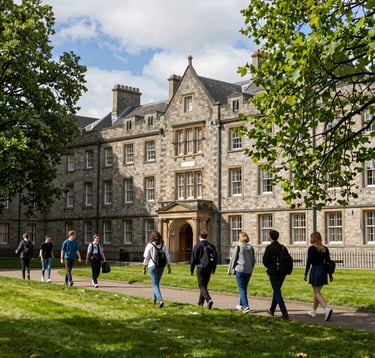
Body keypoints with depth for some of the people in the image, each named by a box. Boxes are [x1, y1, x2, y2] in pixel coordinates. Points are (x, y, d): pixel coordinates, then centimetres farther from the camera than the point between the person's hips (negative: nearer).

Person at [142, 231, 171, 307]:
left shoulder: (149, 245, -9)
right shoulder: (163, 245, 0)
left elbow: (146, 258, -6)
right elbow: (167, 257, 0)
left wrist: (144, 268, 3)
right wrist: (169, 267, 7)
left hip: (152, 266, -4)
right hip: (161, 267, 4)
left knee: (155, 285, -3)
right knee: (157, 283, 21)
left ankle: (160, 300, -21)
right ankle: (154, 300, 33)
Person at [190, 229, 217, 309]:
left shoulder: (197, 245, -9)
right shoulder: (211, 246, 7)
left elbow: (193, 258, -9)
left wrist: (191, 269, -1)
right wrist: (213, 268, 23)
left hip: (201, 267, -5)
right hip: (209, 268, 5)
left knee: (202, 286, -5)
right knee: (204, 285, 16)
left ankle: (209, 299, -27)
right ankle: (201, 302, 25)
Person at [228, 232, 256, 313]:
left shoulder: (238, 247, -7)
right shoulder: (251, 248, 7)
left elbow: (233, 259, -4)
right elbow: (253, 260, 12)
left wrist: (230, 270, 6)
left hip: (240, 270, -5)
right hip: (248, 271, 5)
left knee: (242, 289, -3)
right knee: (244, 288, 18)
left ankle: (246, 306, -15)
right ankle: (241, 305, 31)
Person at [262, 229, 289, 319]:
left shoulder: (269, 248, -12)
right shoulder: (283, 248, 5)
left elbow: (265, 261, -13)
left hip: (273, 272, -6)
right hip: (282, 273, 6)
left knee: (277, 293, -3)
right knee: (276, 291, 20)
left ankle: (285, 314, -11)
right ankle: (272, 310, 34)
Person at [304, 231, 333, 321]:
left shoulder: (311, 248, -9)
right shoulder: (325, 249, 7)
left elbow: (309, 262, -11)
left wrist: (305, 274, -4)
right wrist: (330, 275, 11)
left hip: (315, 271, -6)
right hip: (323, 271, 6)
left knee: (317, 293, -4)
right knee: (317, 291, 18)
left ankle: (327, 309, -24)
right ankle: (313, 311, 27)